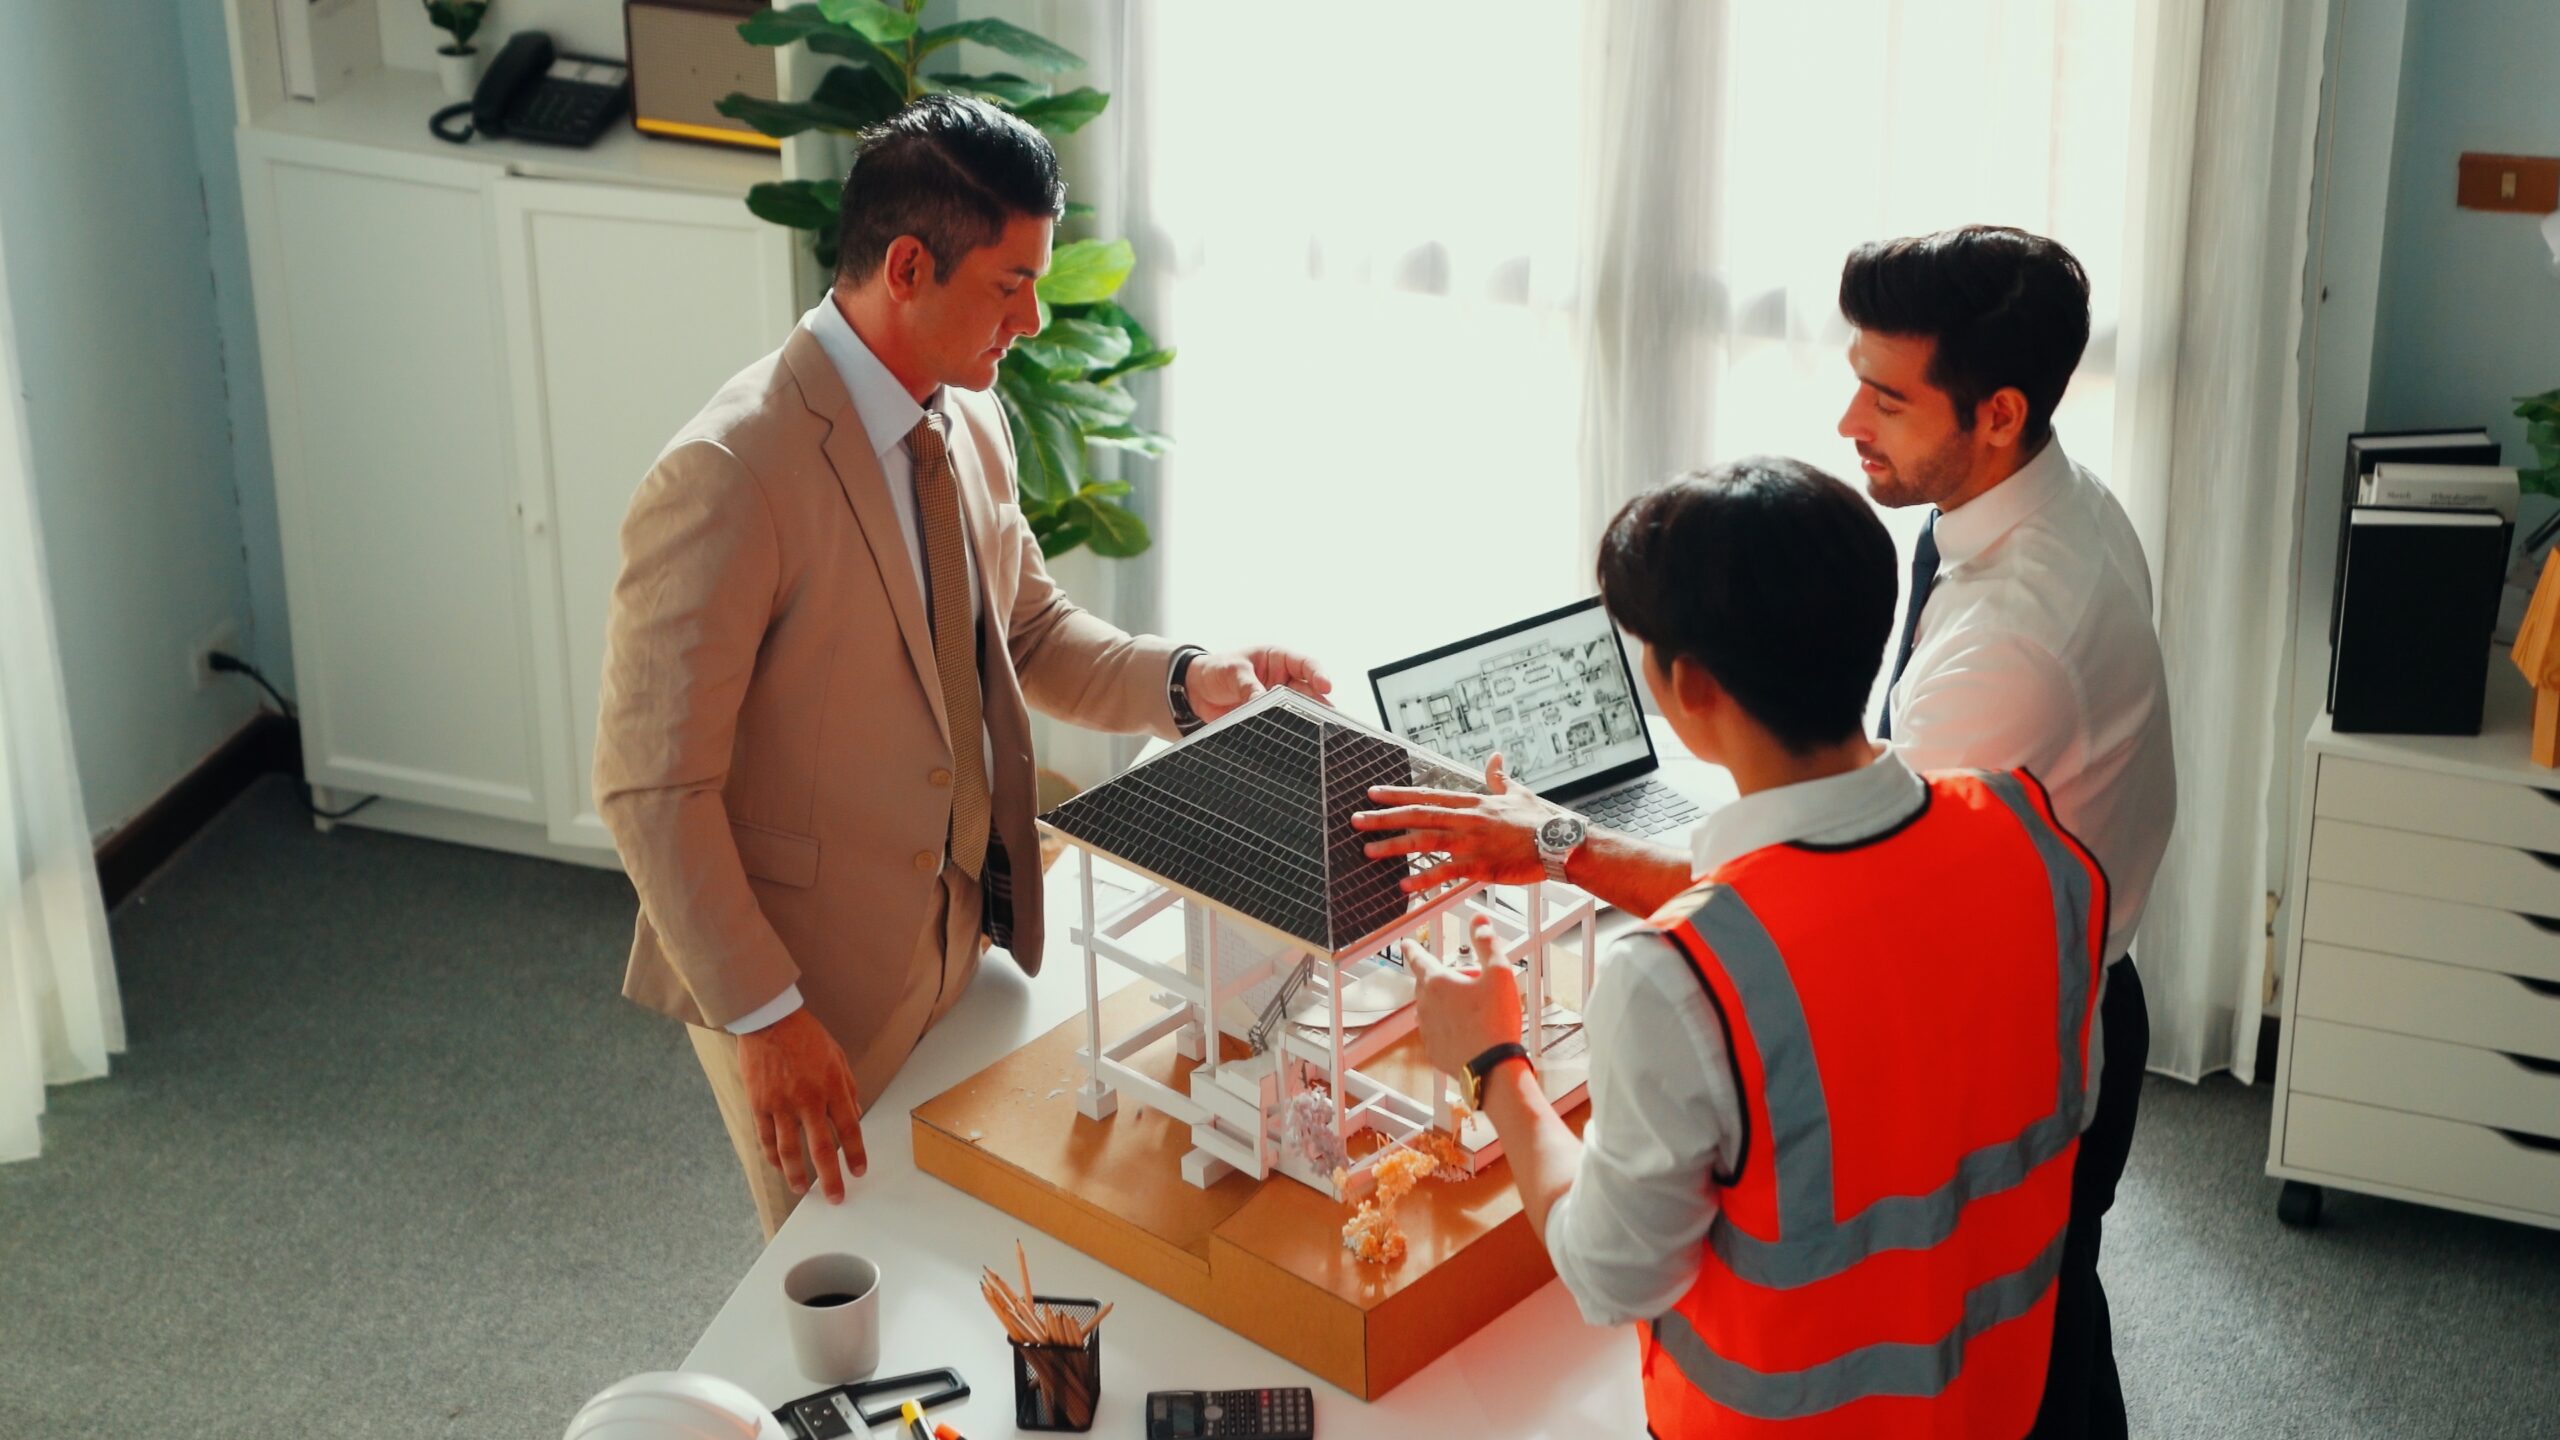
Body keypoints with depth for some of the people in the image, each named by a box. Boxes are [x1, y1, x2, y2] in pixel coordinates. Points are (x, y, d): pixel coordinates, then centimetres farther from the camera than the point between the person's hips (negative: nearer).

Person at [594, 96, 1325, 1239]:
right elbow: (652, 788, -22)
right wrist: (764, 1017, -23)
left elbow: (1029, 631, 15)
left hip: (965, 948, 7)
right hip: (813, 990, -7)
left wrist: (1184, 680, -3)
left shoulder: (970, 425, 1)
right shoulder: (728, 480, -25)